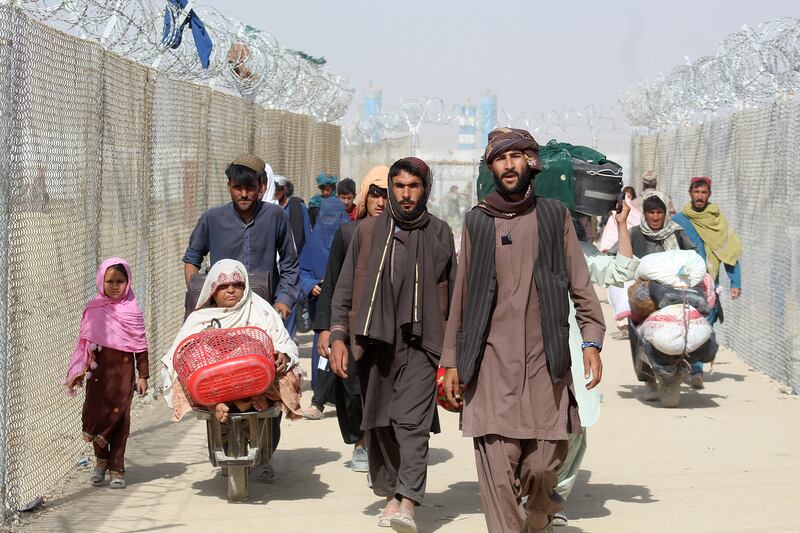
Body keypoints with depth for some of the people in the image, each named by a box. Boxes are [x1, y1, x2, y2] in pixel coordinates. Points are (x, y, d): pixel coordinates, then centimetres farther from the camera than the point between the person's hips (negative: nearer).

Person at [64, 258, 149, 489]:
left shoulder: (132, 309, 2)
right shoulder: (94, 309, 6)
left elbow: (140, 344, 3)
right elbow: (86, 342, 12)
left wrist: (143, 375, 0)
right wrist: (81, 370, 8)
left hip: (123, 368, -1)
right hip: (99, 368, 2)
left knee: (119, 416, -2)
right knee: (94, 413, -1)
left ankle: (116, 468, 7)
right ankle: (101, 459, 22)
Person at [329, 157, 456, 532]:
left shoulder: (439, 233, 7)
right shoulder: (369, 230, 10)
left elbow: (453, 293, 12)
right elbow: (345, 288, 11)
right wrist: (338, 336, 2)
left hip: (421, 342, -3)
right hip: (375, 341, 3)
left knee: (412, 422, -15)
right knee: (378, 422, 6)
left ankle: (408, 502, -23)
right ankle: (391, 494, 19)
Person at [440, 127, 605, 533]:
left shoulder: (554, 216, 8)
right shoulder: (477, 221, 10)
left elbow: (580, 286, 8)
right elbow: (461, 296, 13)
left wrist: (591, 341, -4)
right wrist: (452, 361, 10)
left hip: (544, 361, 0)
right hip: (492, 364, 0)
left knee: (544, 463, 1)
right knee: (497, 470, -8)